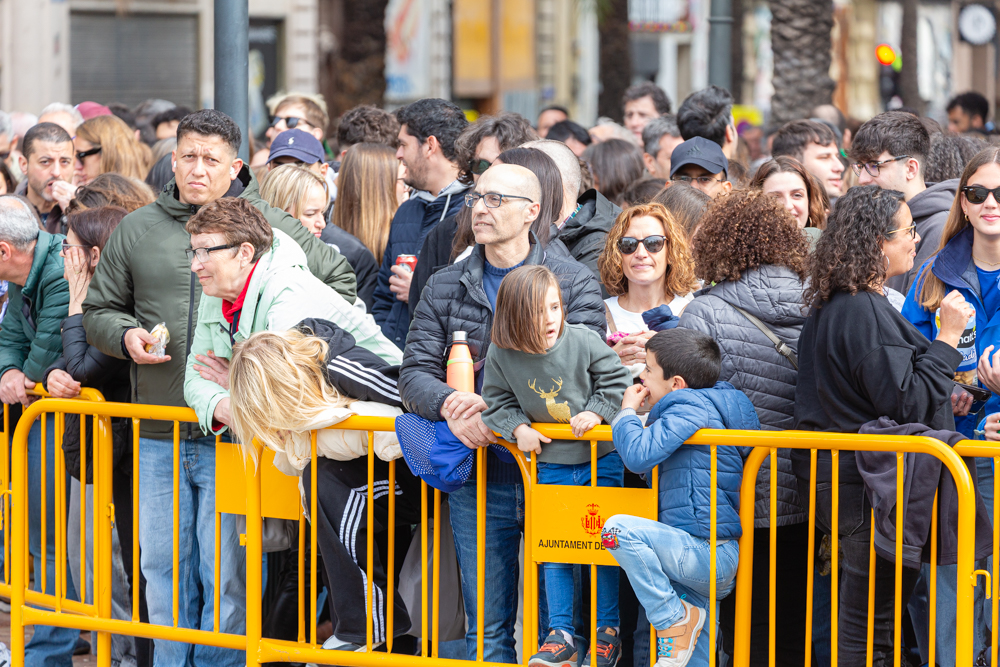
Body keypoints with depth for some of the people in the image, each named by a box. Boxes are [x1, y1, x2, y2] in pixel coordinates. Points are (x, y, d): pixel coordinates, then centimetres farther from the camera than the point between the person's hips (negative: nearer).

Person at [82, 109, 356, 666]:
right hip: (158, 436, 3)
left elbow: (341, 280, 12)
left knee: (227, 567, -2)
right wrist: (126, 335, -5)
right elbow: (100, 310, 16)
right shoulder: (136, 231, 10)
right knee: (163, 565, 8)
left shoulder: (273, 227, 3)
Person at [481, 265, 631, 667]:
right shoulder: (501, 357, -12)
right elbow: (497, 404, 0)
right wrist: (518, 428, -15)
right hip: (551, 466, 2)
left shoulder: (582, 341, -17)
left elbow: (615, 379, -6)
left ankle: (608, 632, 14)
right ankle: (561, 635, 8)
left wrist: (596, 411, -18)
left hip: (601, 461, -2)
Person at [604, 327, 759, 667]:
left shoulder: (688, 410, -12)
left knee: (619, 528, -23)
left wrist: (628, 411, -6)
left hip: (707, 554, -10)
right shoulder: (705, 404, 19)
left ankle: (674, 618, -14)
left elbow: (639, 456, -23)